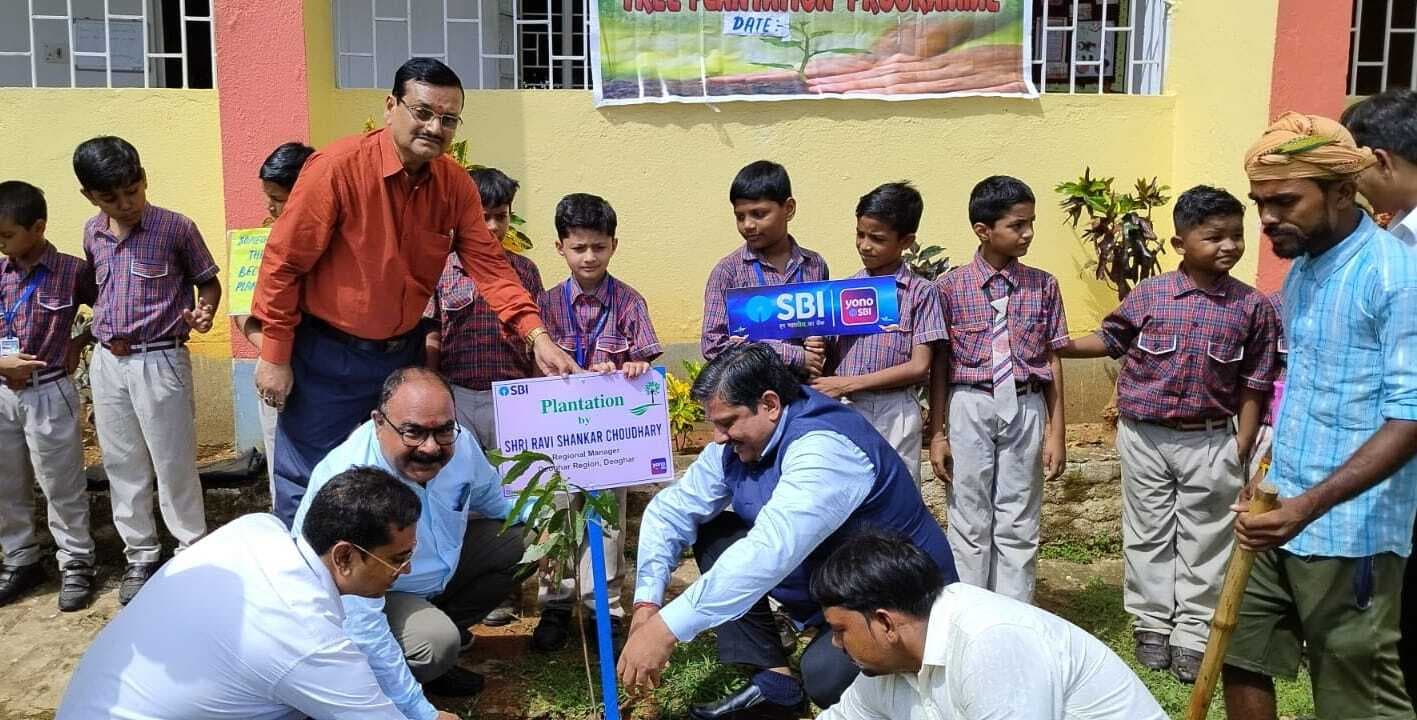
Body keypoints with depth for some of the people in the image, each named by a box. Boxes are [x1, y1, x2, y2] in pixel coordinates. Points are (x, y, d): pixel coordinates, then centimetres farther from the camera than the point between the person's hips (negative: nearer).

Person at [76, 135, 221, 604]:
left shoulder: (177, 229, -11)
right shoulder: (92, 234, 5)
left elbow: (209, 282, -2)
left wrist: (204, 312, -22)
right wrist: (90, 334, 10)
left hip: (160, 362, -5)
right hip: (107, 363, 5)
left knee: (173, 464, 2)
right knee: (122, 465, 13)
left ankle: (193, 553, 18)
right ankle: (140, 555, 27)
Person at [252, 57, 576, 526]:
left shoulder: (455, 184, -5)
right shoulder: (337, 168, -19)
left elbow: (488, 265, -7)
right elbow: (284, 262, -14)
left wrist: (537, 336, -21)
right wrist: (275, 357, -11)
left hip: (405, 353, 5)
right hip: (326, 356, -5)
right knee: (307, 487, 5)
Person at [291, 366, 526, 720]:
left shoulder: (459, 443, -19)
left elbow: (492, 498, 7)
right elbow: (361, 624, -37)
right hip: (354, 596, -7)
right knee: (437, 643, -31)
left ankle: (447, 626, 12)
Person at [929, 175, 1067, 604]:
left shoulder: (1044, 286, 3)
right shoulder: (951, 287, -3)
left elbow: (1052, 361, 5)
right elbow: (941, 364, 0)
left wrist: (1056, 432, 3)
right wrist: (937, 433, -1)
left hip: (1025, 409, 2)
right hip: (970, 408, -1)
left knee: (1018, 527, 8)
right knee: (970, 524, 8)